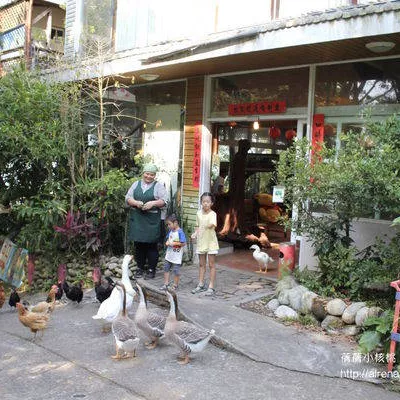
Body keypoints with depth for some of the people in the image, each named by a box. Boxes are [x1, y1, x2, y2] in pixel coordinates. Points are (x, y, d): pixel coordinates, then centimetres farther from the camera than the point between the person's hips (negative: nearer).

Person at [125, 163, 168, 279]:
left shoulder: (158, 186, 5)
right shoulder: (136, 184, 14)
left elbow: (163, 201, -2)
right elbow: (128, 198, 8)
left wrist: (153, 203, -19)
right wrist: (136, 203, -11)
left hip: (152, 220, -3)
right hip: (137, 219, 3)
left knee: (151, 244, -1)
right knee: (138, 244, 7)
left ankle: (151, 269, 10)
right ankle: (140, 268, 19)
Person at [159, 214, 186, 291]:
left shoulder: (180, 232, -17)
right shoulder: (170, 231, 6)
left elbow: (183, 243, -19)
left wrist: (174, 243, -19)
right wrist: (167, 242, -2)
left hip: (177, 256, -7)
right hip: (169, 255, 7)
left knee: (176, 270, 3)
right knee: (166, 269, 11)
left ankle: (175, 285, 18)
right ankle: (166, 283, 22)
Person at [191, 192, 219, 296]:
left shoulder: (212, 214, -13)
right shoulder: (199, 213, 3)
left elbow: (213, 225, -31)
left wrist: (211, 225, -53)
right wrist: (195, 233, -4)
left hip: (211, 242, -5)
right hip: (201, 241, 5)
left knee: (211, 265, 2)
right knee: (201, 264, 14)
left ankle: (211, 287, 7)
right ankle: (201, 284, 25)